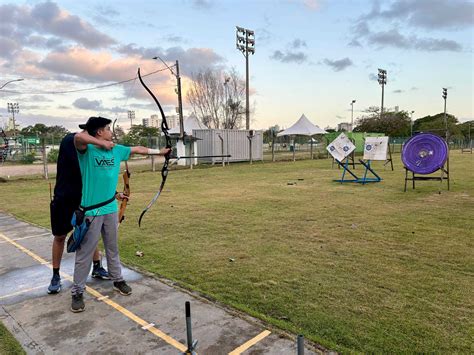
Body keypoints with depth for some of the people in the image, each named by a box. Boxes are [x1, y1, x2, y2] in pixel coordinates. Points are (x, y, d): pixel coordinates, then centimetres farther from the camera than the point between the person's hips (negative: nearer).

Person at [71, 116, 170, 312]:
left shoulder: (117, 149, 7)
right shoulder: (86, 149, -12)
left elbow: (138, 149, 17)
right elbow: (78, 137, -33)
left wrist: (159, 151, 24)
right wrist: (102, 143, -28)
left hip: (111, 209, 6)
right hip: (90, 210, -6)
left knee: (113, 248, 20)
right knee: (85, 253, 5)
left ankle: (117, 280, 36)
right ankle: (77, 292, 19)